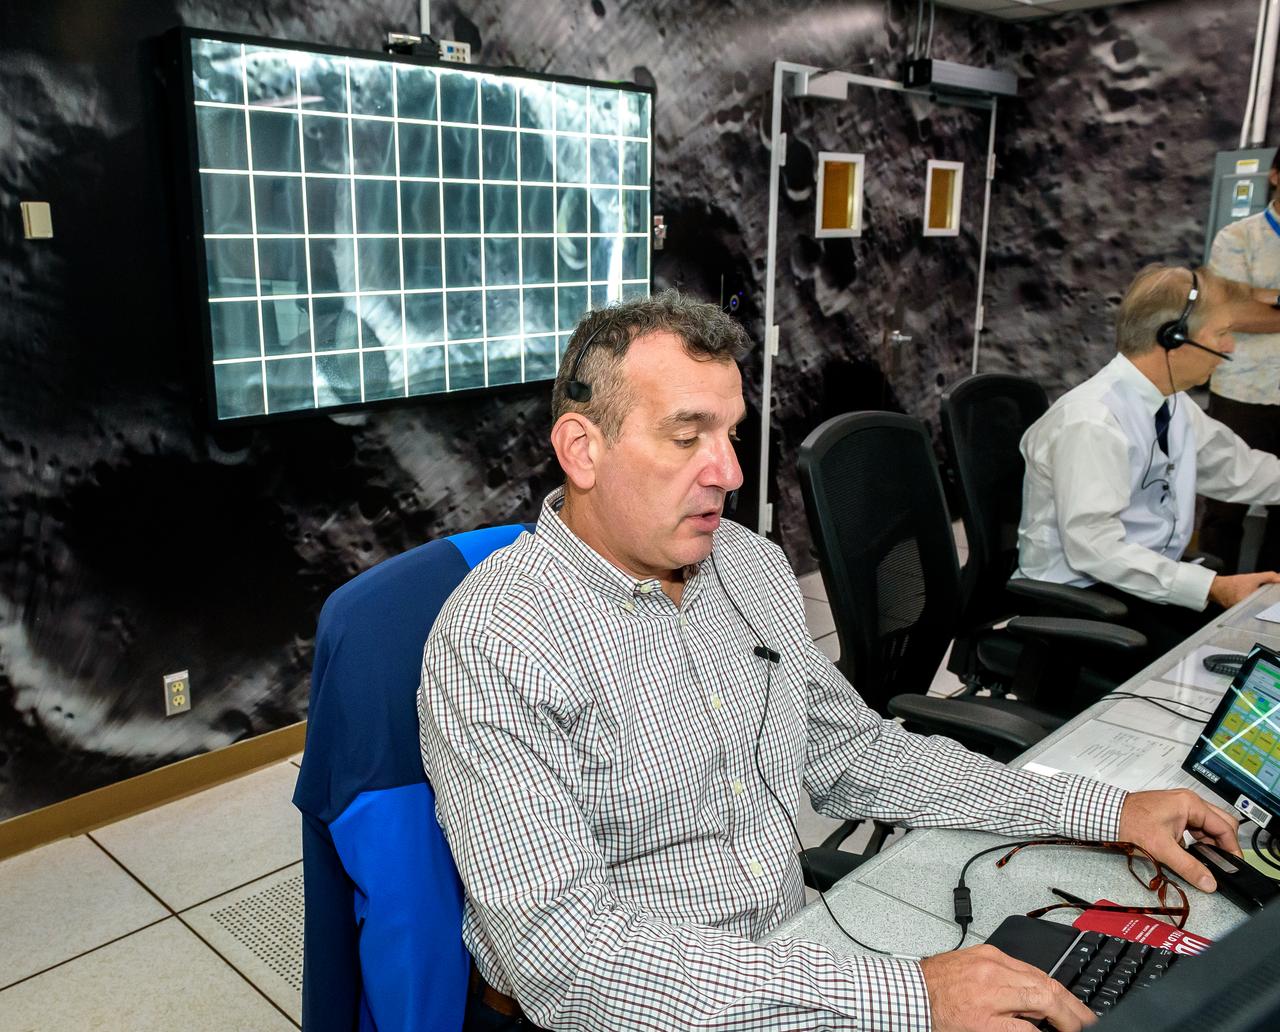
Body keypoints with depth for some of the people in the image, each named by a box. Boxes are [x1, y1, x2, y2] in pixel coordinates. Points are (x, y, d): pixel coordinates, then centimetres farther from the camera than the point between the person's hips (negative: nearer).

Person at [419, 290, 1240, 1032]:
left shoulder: (751, 565, 3)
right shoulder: (492, 649, -21)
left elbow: (855, 757, 11)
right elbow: (566, 956, -27)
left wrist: (1107, 811, 5)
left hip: (791, 961, 6)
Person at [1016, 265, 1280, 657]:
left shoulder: (1175, 405, 6)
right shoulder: (1090, 423, -22)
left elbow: (1237, 468, 21)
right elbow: (1094, 548, -27)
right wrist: (1211, 588, -27)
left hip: (1155, 579, 8)